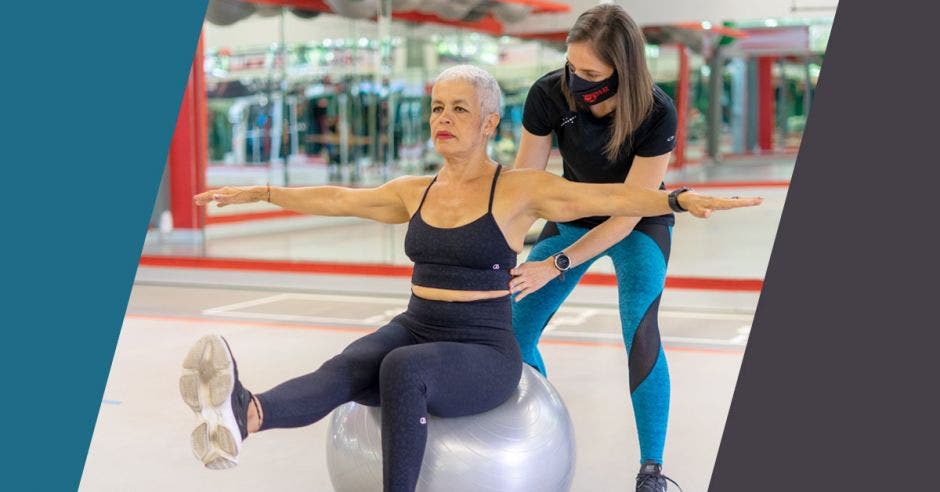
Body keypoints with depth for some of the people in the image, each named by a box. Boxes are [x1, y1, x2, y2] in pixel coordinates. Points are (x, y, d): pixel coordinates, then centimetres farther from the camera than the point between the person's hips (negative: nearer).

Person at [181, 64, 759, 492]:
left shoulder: (520, 189, -5)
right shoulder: (415, 193, 11)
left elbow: (611, 196, -14)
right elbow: (338, 199, 23)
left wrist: (681, 198, -30)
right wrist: (260, 192, 28)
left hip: (484, 353, -4)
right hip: (412, 331, 4)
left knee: (402, 367, -38)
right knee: (345, 371, -30)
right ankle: (244, 415, -58)